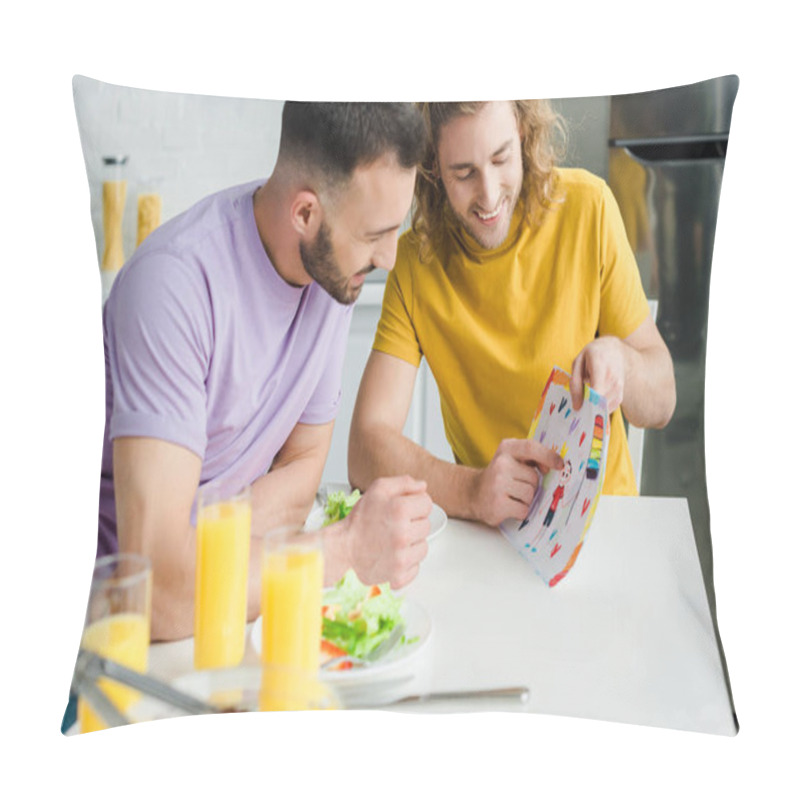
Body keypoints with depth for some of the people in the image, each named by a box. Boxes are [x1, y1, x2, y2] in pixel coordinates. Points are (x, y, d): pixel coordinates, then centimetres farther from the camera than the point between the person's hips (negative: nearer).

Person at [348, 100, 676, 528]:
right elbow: (366, 448, -15)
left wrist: (617, 357, -23)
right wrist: (472, 491, -33)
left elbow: (661, 404, -1)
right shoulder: (415, 258, -8)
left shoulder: (586, 207, -7)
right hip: (484, 530, 0)